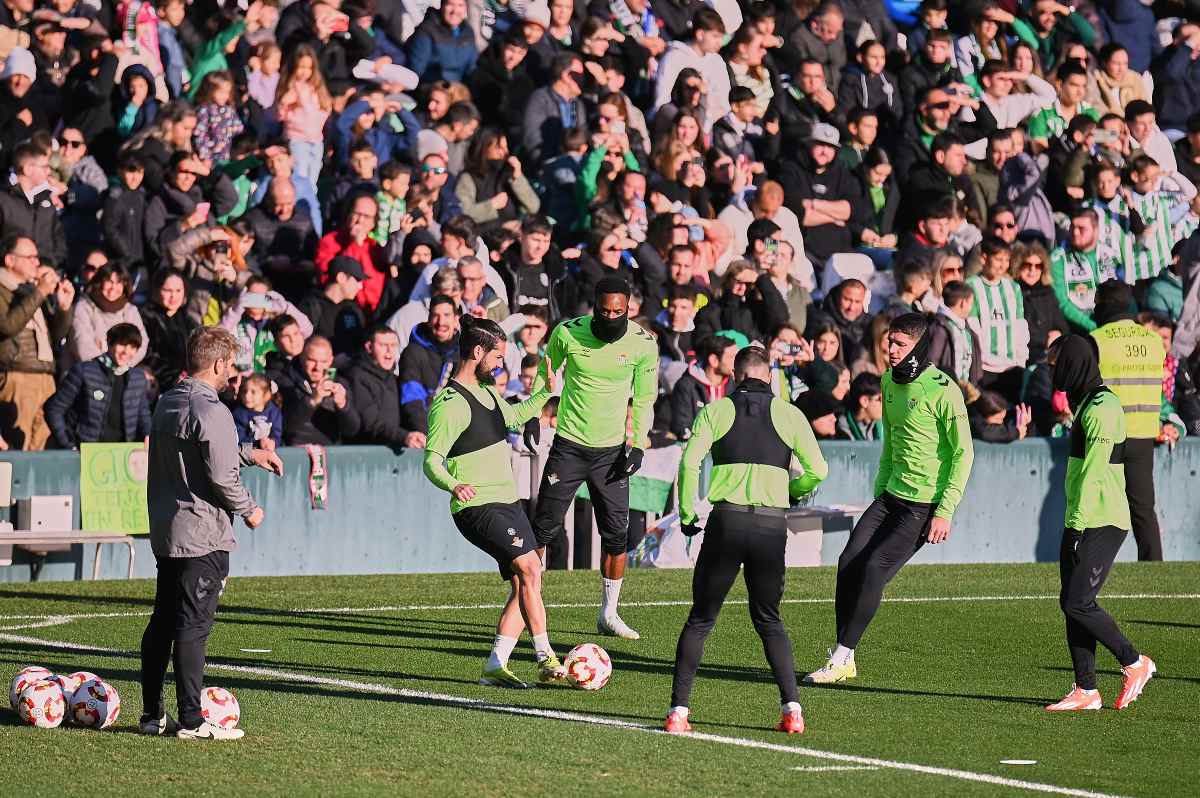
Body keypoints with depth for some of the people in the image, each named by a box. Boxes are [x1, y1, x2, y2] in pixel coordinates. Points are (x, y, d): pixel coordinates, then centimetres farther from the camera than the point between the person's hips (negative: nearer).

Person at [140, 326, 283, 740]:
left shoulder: (167, 403, 12)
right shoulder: (210, 411, -17)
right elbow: (222, 476, -19)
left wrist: (249, 453, 30)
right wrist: (249, 509, -2)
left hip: (164, 531, 9)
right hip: (202, 534, -9)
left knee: (162, 623, 13)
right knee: (192, 627, -7)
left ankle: (152, 714, 17)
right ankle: (191, 720, -6)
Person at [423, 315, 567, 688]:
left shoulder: (487, 391, 16)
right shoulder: (450, 403, -15)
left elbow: (512, 416, 38)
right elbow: (432, 460, -18)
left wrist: (546, 392, 29)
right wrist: (453, 485, -37)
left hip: (507, 501, 10)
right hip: (478, 507, -10)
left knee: (524, 586, 4)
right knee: (530, 569, -20)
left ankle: (495, 665, 8)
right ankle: (547, 661, -20)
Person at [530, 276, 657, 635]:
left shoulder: (643, 344, -7)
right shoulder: (568, 334, -11)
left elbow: (644, 398, 4)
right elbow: (546, 372, 8)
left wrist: (638, 445, -4)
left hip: (610, 450, 1)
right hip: (569, 445, -1)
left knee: (616, 534, 1)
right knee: (544, 528, -1)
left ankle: (608, 614, 13)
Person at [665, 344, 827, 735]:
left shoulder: (716, 410, 7)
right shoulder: (789, 414, 9)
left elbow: (689, 462, -5)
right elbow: (817, 471, 3)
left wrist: (687, 515, 4)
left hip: (727, 521, -1)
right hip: (773, 525, 1)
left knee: (700, 619, 8)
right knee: (769, 619, 17)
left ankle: (678, 710, 0)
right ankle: (792, 708, 5)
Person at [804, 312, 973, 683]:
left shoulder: (942, 390, -15)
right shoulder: (890, 382, 10)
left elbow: (963, 452, -13)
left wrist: (945, 511, -16)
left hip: (924, 505, -8)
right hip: (891, 495, 8)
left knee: (873, 569, -15)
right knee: (848, 563, -4)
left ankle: (842, 657, -6)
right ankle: (843, 661, 4)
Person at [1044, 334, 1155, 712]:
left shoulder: (1101, 408, -15)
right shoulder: (1088, 402, 17)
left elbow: (1093, 472, -20)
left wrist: (1077, 525, -21)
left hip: (1101, 524, -10)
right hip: (1082, 522, 10)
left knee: (1077, 603, -11)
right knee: (1074, 603, 6)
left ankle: (1135, 663, 3)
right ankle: (1086, 691, 8)